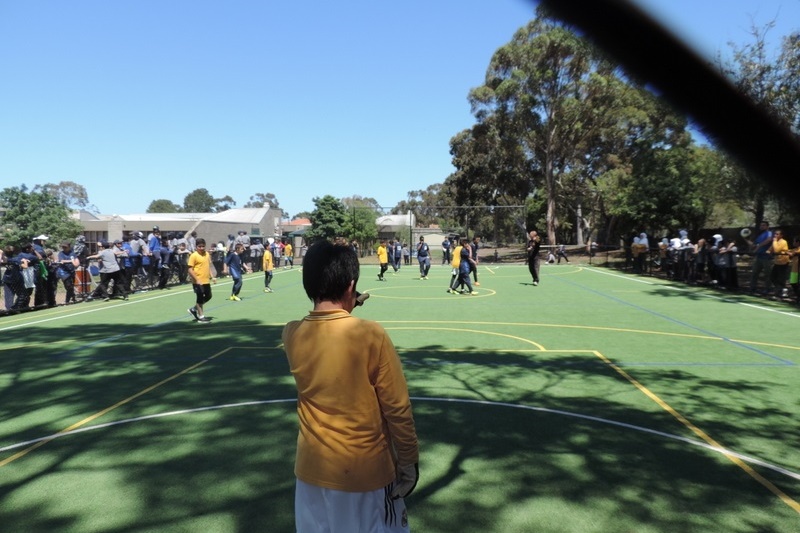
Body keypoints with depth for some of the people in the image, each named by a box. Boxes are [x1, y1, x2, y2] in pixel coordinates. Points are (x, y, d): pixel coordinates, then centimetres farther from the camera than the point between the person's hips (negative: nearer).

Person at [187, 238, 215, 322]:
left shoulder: (207, 254, 9)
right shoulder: (194, 256, -12)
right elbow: (190, 269, -15)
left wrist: (212, 277, 14)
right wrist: (197, 280, -21)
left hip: (206, 281, 7)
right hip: (198, 282, -7)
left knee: (208, 296, 15)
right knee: (200, 298, 3)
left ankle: (194, 309, 30)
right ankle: (201, 316, 15)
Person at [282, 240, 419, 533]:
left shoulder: (291, 334, -10)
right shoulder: (372, 334, -22)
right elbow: (397, 409, -15)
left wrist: (341, 311, 14)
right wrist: (409, 461, -3)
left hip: (312, 468, 4)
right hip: (367, 471, -4)